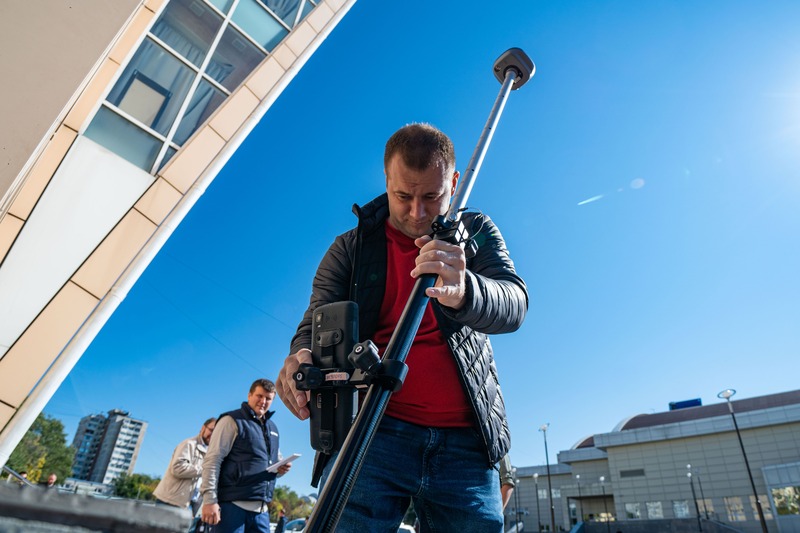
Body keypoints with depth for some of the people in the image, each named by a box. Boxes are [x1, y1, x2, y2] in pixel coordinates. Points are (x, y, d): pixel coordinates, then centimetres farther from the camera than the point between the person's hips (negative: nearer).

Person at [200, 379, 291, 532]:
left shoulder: (272, 428, 19)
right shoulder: (232, 421, -1)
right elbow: (212, 460, -8)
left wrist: (281, 468, 5)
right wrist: (209, 500, -17)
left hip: (261, 509, 6)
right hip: (233, 504, -6)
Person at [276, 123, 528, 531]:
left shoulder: (476, 234, 6)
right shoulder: (351, 248, 7)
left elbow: (514, 305, -10)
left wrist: (463, 291, -34)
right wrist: (303, 357, -25)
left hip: (466, 443, 2)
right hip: (373, 432, -1)